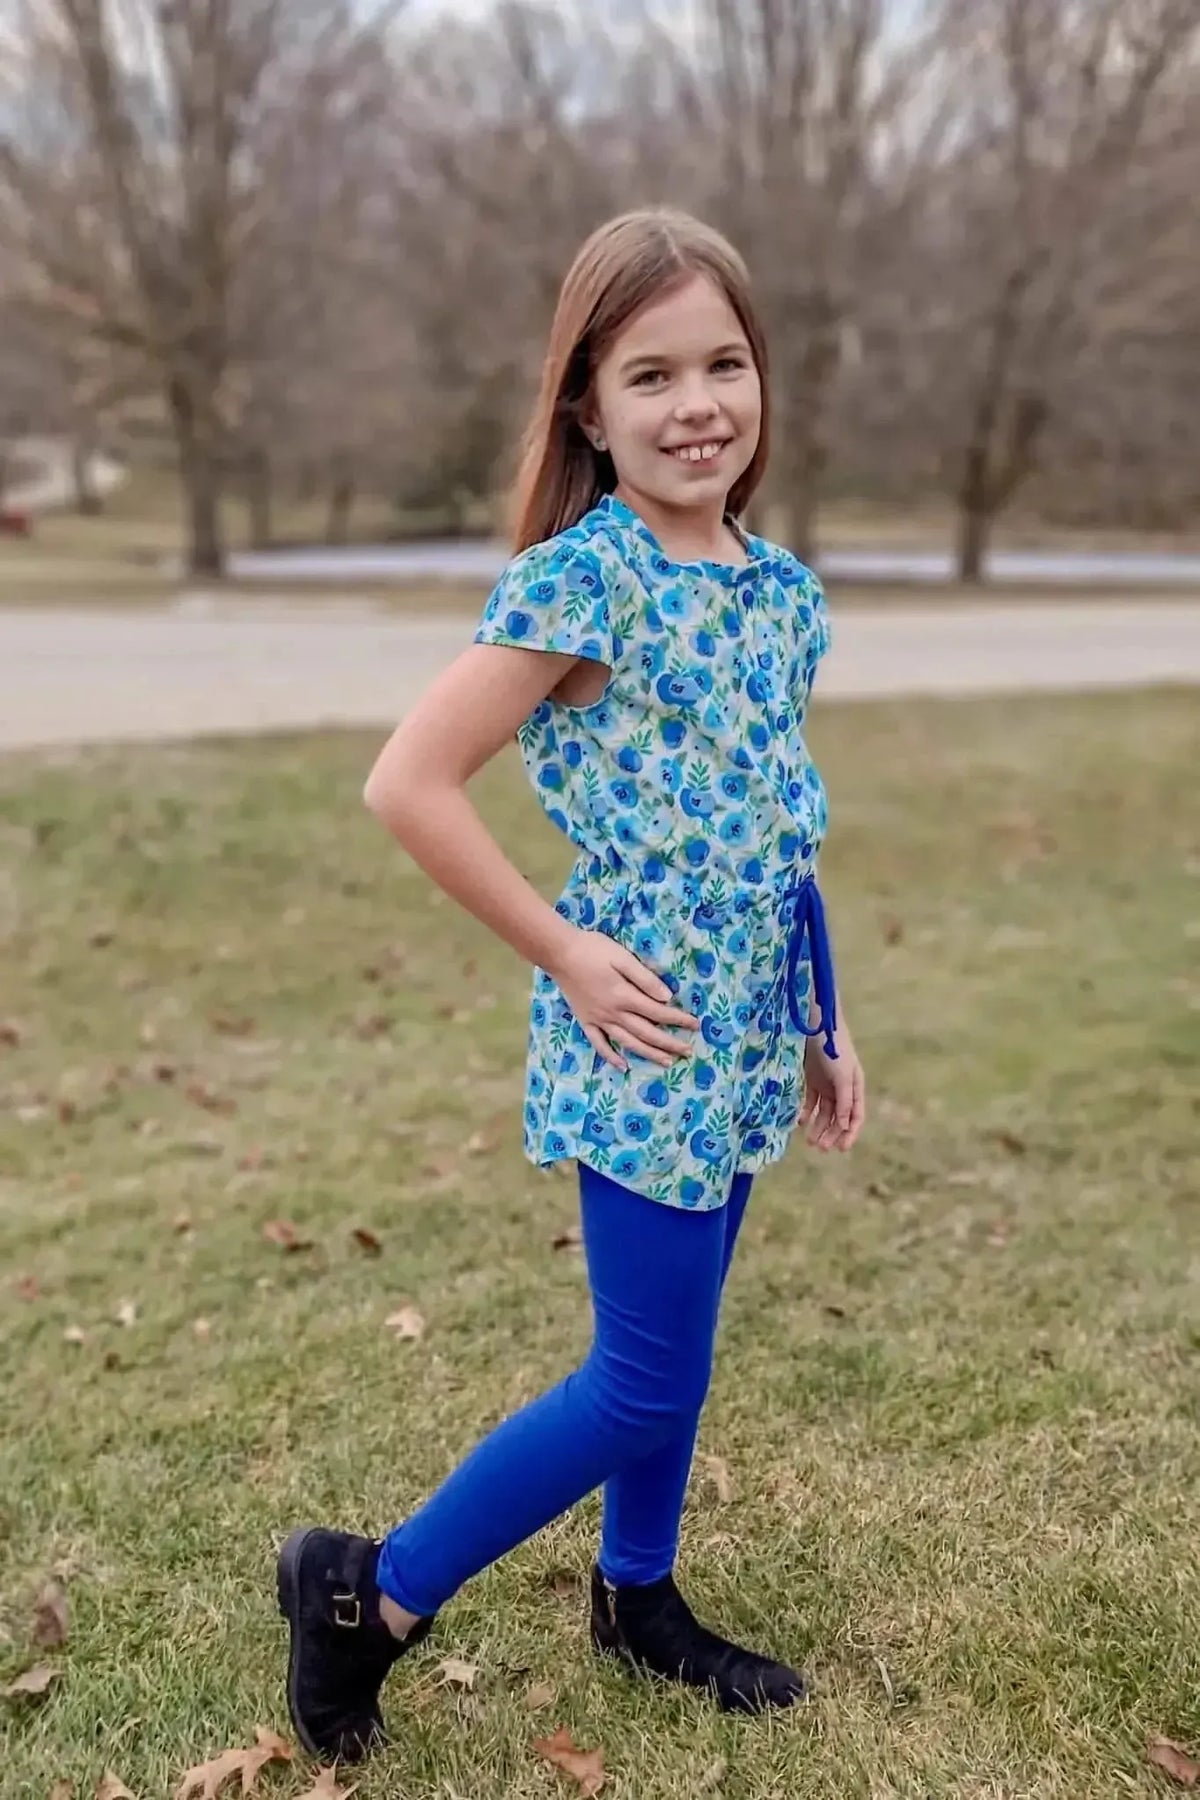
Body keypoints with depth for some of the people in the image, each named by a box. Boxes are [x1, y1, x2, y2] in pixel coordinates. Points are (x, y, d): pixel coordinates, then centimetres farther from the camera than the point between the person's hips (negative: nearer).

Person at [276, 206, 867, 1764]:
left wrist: (823, 1029, 14)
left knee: (668, 1354, 20)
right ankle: (370, 1591, 19)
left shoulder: (780, 589, 6)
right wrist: (562, 952, -15)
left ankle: (639, 1596, 42)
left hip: (743, 1032, 7)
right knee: (649, 1382, 1)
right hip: (645, 1037, -7)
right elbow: (408, 782, -18)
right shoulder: (583, 578, -16)